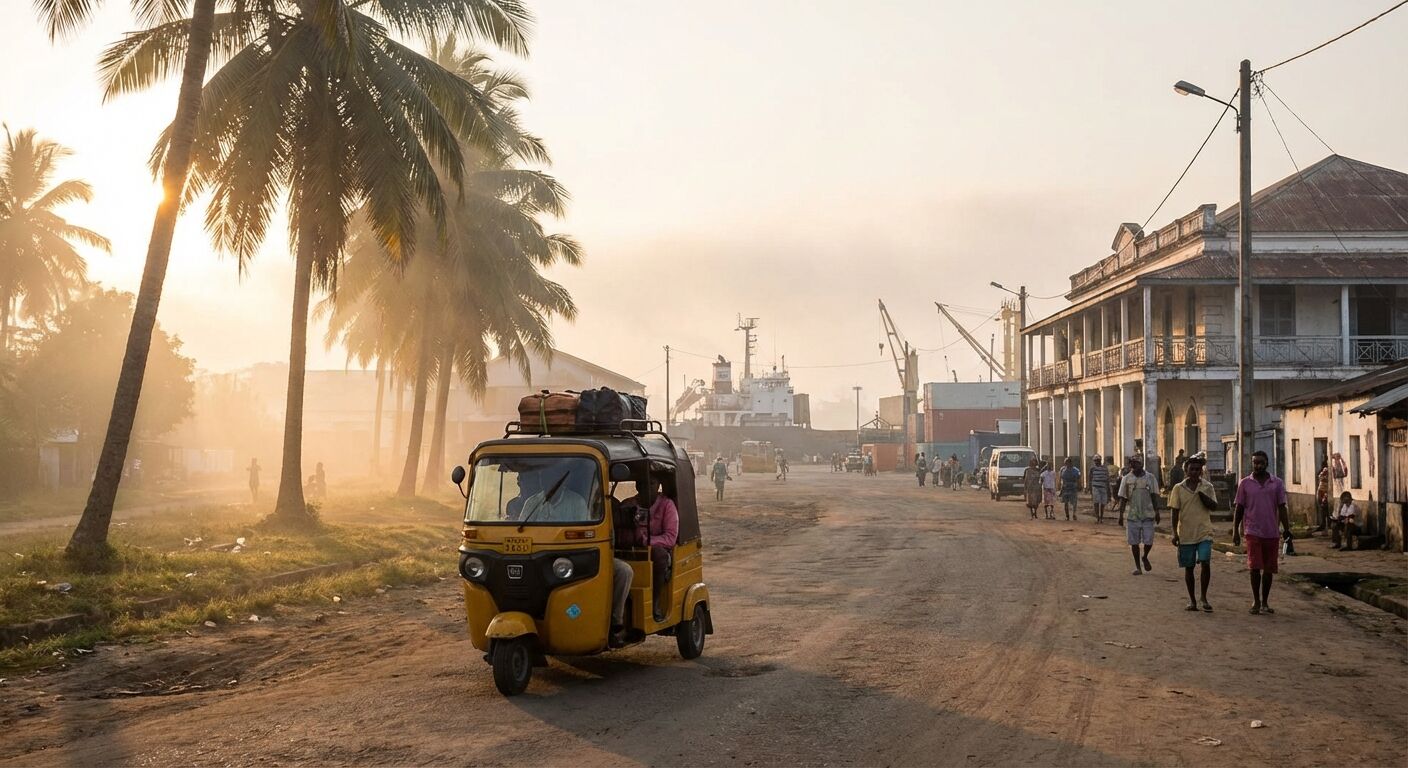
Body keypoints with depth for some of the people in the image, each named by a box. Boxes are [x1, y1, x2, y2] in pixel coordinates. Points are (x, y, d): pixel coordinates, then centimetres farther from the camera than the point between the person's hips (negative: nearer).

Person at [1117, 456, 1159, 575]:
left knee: (1148, 541, -1)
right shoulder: (1127, 479, 0)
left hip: (1148, 515, 0)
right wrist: (1121, 514, -4)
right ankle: (1138, 567, 14)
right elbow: (1123, 498, 2)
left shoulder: (1150, 477, 1)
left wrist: (1156, 511, 0)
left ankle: (1145, 557, 30)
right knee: (1134, 542, 3)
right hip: (1132, 515, 0)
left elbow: (1153, 496, 6)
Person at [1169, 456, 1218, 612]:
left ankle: (1204, 597, 3)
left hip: (1204, 533, -1)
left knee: (1205, 563, -13)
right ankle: (1191, 600, 19)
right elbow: (1175, 511, 1)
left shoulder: (1207, 487, 3)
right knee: (1188, 567, 7)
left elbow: (1213, 506, -7)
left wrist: (1200, 492, -15)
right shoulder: (1178, 488, 2)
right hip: (1186, 534, 1)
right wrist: (1175, 533, -5)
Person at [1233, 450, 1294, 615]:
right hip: (1253, 532, -1)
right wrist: (1235, 531, 1)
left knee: (1268, 569, 7)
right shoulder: (1245, 483, 2)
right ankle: (1256, 601, 6)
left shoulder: (1277, 483, 4)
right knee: (1255, 567, -7)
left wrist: (1287, 530, 0)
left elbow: (1282, 508, 6)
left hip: (1271, 532, 1)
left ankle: (1264, 603, 19)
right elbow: (1239, 508, 5)